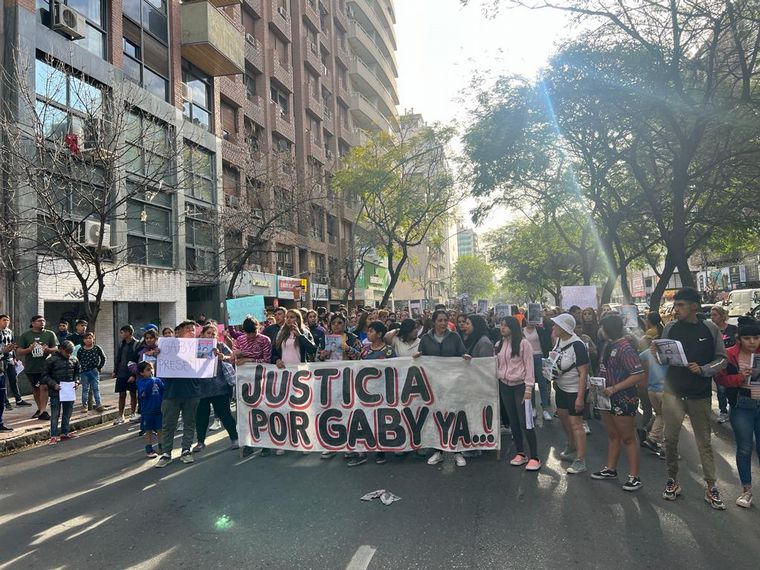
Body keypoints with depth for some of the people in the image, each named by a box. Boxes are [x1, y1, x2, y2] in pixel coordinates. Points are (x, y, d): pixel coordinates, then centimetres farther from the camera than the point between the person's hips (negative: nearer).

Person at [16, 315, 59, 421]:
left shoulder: (50, 334, 2)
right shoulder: (25, 335, 3)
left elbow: (56, 349, 1)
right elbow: (18, 352, 0)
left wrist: (48, 350, -21)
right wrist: (29, 349, -20)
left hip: (45, 367, -2)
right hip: (31, 368, 2)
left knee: (44, 387, -12)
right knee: (35, 389, 14)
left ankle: (43, 411, -10)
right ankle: (39, 409, 30)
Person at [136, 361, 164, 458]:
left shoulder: (157, 380, 3)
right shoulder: (141, 382, -6)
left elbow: (164, 391, 0)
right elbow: (143, 393, -22)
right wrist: (150, 382, -30)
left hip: (159, 409, 3)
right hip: (147, 411, -3)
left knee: (160, 430, 11)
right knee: (148, 431, 7)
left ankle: (161, 447, 24)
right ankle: (149, 450, 16)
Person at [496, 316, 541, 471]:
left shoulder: (523, 343, -10)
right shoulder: (499, 345, 7)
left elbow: (529, 366, -11)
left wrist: (528, 389, -14)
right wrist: (496, 384, 10)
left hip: (521, 386, -6)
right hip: (505, 386, 6)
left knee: (525, 422, -7)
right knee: (513, 422, 11)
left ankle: (534, 458, 3)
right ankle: (520, 453, 22)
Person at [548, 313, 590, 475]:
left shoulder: (577, 346, -26)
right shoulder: (559, 340, -2)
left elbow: (583, 373, -25)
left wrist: (580, 397, -27)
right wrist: (554, 380, 9)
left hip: (575, 390, -9)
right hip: (561, 387, 9)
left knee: (576, 424, -5)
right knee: (562, 415, 22)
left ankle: (580, 461, 5)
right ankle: (571, 445, 45)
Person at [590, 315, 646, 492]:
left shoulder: (625, 348, -20)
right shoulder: (609, 345, 7)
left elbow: (639, 375, -24)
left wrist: (614, 388, -24)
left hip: (624, 399, -9)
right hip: (608, 398, 9)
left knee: (628, 437, 2)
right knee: (612, 435, 18)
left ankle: (634, 476, 12)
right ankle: (610, 469, 29)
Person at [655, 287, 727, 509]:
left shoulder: (710, 328, -3)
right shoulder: (670, 328, 0)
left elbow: (722, 359, 0)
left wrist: (703, 369, -16)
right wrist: (656, 353, -17)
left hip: (700, 394, -1)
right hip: (673, 391, 1)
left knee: (704, 441, 8)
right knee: (671, 438, 3)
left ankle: (711, 487, 18)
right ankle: (672, 480, 20)